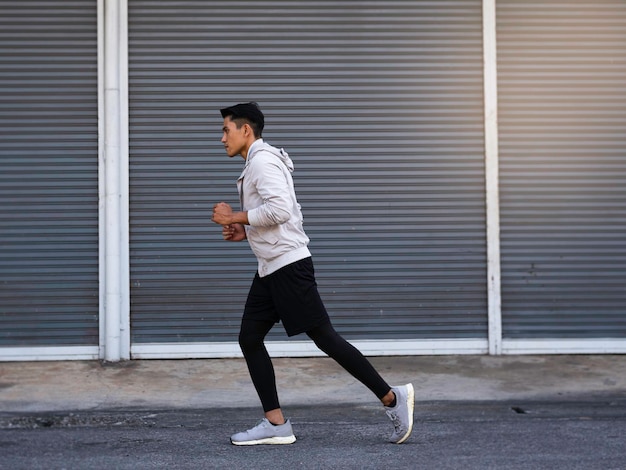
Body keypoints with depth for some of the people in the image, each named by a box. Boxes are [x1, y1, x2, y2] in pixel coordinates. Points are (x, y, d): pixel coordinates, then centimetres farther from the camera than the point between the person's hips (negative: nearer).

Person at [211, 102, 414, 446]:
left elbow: (279, 209, -25)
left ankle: (391, 398, -1)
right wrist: (246, 232, 15)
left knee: (323, 336, -9)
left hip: (289, 265, -11)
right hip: (270, 268, 11)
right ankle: (276, 424, 4)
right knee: (249, 338, 5)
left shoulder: (262, 159, -11)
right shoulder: (259, 163, 21)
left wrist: (234, 217, -14)